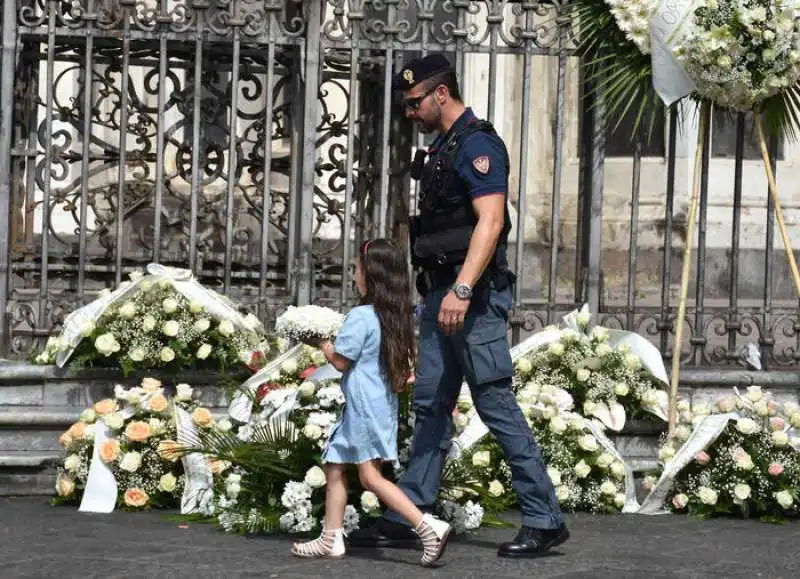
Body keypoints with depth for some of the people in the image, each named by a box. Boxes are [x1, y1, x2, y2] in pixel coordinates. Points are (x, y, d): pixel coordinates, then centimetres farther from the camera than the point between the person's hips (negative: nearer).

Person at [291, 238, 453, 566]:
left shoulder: (361, 317, -16)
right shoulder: (397, 317, 8)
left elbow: (341, 361, -10)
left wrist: (324, 345, 5)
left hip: (364, 405, -9)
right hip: (383, 403, 9)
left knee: (370, 475, -12)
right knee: (334, 466, 16)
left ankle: (428, 527, -23)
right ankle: (331, 538, 20)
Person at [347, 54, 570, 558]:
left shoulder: (477, 144, -12)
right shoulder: (443, 148, 17)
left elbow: (490, 222, -22)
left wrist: (462, 289, -29)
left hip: (474, 296, -10)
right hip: (443, 293, 10)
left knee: (496, 403, -8)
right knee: (431, 405, 10)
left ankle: (545, 520, -4)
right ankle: (407, 519, 13)